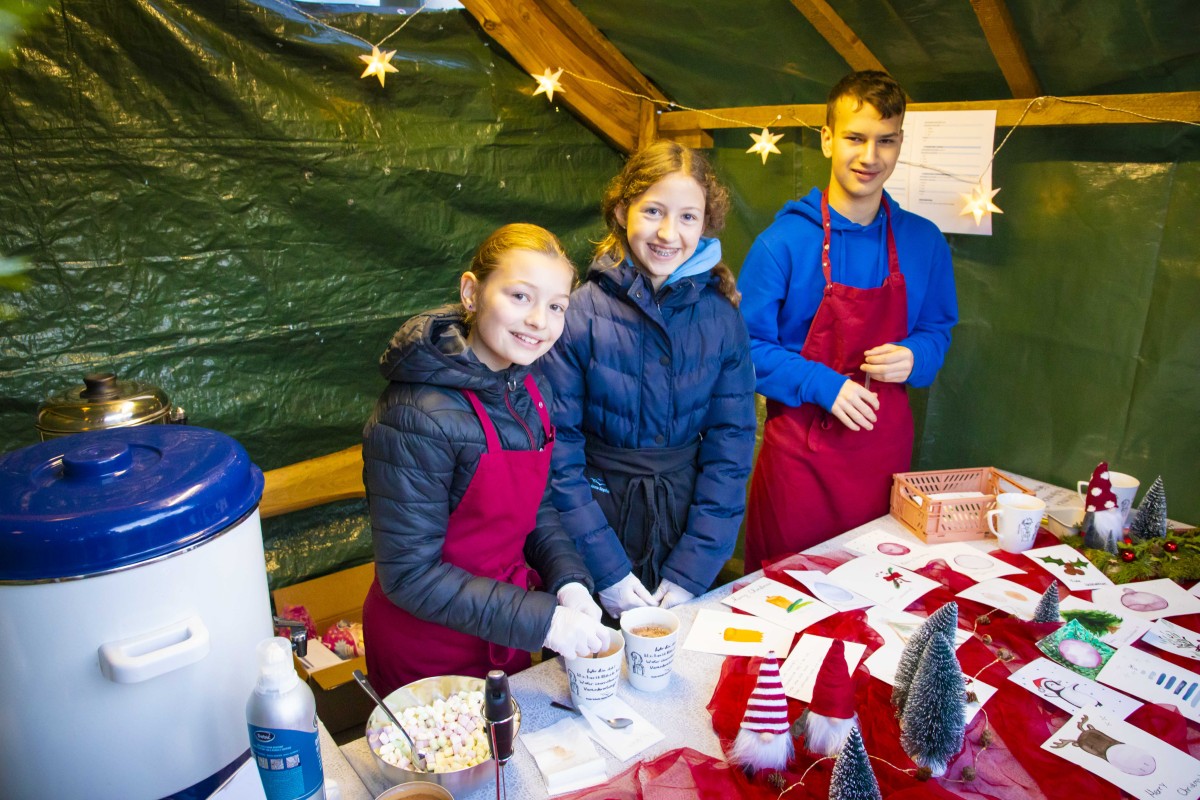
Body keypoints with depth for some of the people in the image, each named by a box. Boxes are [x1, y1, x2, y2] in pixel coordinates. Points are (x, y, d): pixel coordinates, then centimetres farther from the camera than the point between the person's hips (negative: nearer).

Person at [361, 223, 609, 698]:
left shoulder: (531, 391, -5)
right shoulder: (419, 419, -29)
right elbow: (409, 575, -24)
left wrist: (569, 582, -12)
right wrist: (542, 621, -27)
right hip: (428, 654, -7)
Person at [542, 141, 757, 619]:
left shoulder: (722, 317, -6)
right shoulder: (579, 312, -14)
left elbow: (730, 447, -5)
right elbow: (557, 449, -14)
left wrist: (690, 573, -9)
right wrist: (607, 570, -15)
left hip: (687, 521, 3)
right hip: (598, 519, -2)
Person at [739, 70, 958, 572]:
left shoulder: (924, 242, 3)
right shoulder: (783, 241, -10)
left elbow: (937, 330, 15)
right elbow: (746, 346, -7)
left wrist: (914, 357, -8)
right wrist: (822, 385, -17)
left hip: (886, 446, 4)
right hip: (800, 451, -3)